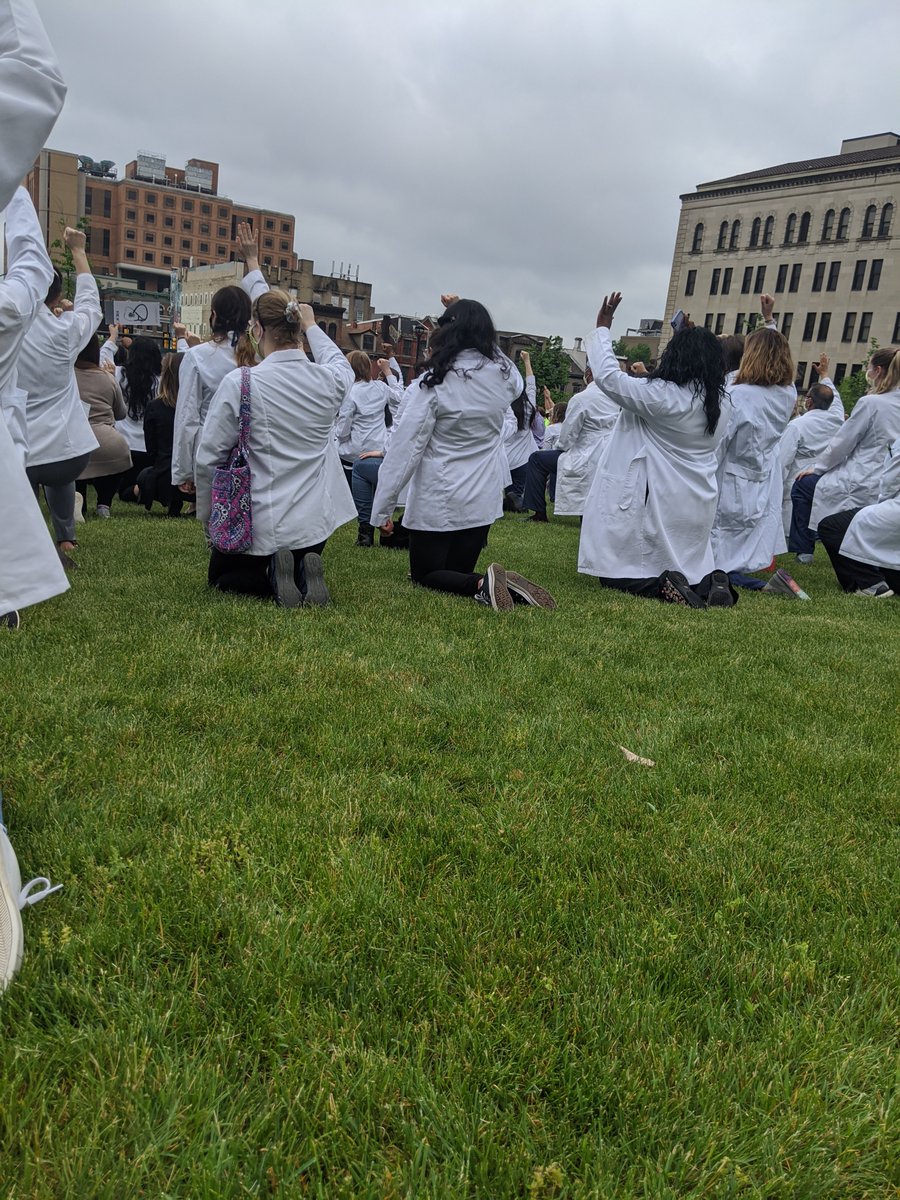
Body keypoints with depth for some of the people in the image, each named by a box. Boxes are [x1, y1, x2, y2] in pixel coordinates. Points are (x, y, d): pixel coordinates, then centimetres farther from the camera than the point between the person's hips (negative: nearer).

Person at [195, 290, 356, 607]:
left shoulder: (240, 383, -17)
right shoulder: (329, 380, -7)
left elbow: (208, 458, -10)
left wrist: (208, 515, 5)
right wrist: (312, 327, 35)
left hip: (262, 522, -4)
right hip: (316, 520, 4)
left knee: (220, 577, 24)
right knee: (301, 575, 33)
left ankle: (275, 581, -7)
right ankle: (303, 576, -4)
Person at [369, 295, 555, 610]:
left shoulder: (431, 384, -18)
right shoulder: (504, 374, -5)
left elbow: (405, 448, -18)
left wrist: (382, 508, -11)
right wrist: (467, 315, 21)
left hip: (438, 502, -5)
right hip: (484, 498, 5)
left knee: (425, 575, 12)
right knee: (458, 572, 22)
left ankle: (481, 584, -17)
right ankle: (503, 584, -8)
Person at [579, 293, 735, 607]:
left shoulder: (661, 396, -18)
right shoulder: (722, 403, 3)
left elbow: (607, 375, -13)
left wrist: (602, 328, 1)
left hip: (656, 505, -6)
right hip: (697, 508, 7)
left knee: (615, 574, 7)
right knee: (687, 568, 24)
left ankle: (662, 586, -17)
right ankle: (709, 582, -6)